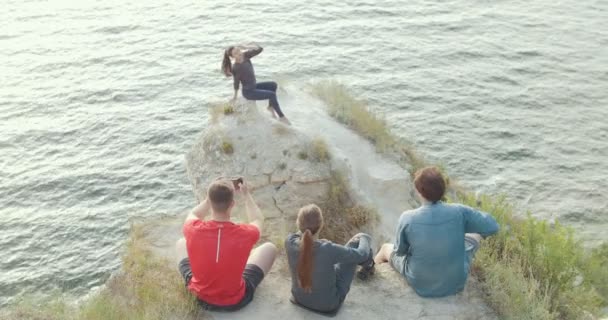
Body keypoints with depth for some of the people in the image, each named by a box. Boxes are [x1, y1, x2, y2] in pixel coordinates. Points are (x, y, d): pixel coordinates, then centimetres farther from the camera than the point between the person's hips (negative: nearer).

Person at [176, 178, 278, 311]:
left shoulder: (193, 229, -24)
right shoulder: (245, 233, -27)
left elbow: (194, 214, 4)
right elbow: (258, 220, 1)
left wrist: (215, 194, 5)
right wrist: (246, 195, 10)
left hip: (201, 297, 1)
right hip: (236, 301, -1)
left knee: (182, 243, 23)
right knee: (269, 248, 14)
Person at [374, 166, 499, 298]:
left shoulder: (407, 219, -23)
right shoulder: (460, 212, -22)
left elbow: (400, 251, -6)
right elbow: (493, 227, -8)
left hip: (421, 286, -1)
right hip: (456, 283, 1)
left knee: (388, 248, 26)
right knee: (475, 234, 26)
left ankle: (387, 252, 61)